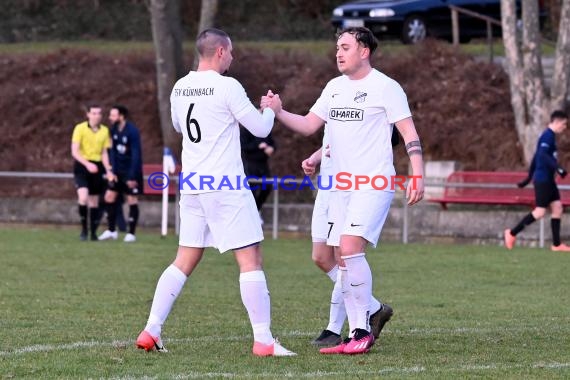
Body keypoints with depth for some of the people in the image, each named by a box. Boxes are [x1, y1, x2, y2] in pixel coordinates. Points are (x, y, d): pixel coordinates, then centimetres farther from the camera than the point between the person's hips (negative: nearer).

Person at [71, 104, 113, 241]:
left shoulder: (104, 131, 6)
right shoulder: (80, 128, -7)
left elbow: (104, 153, 12)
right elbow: (74, 151, -11)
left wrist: (108, 170, -1)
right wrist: (87, 164, -24)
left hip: (97, 167, 4)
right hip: (82, 165, -4)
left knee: (94, 201, 8)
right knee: (83, 196, -22)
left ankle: (93, 232, 16)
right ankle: (84, 228, -8)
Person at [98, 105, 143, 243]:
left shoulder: (132, 131, -18)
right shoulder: (114, 129, 1)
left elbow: (136, 155, -18)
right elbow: (113, 151, 7)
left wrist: (132, 177, -19)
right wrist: (112, 171, 0)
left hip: (131, 170, -6)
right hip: (119, 169, 6)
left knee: (132, 200, -1)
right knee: (109, 197, 3)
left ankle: (131, 233, 5)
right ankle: (111, 230, 12)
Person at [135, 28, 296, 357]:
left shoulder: (180, 88, 9)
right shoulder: (227, 87, -11)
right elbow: (260, 129, -5)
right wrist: (270, 110, 16)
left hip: (191, 183, 7)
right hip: (224, 185, -7)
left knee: (184, 262, 12)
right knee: (251, 259, -4)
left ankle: (151, 332, 6)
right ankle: (263, 340, -8)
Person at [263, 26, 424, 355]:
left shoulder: (385, 87, -7)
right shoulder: (335, 87, 14)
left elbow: (409, 133, -8)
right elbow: (309, 125, 14)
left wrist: (418, 176, -16)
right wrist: (279, 112, -4)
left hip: (374, 183, -8)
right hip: (342, 185, 8)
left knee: (350, 247, -20)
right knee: (342, 259, 5)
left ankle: (363, 330, -13)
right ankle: (357, 334, 12)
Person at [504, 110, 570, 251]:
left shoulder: (549, 135, 17)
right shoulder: (548, 136, -13)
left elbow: (537, 156, 23)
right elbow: (542, 155, -27)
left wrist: (529, 177, 27)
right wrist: (557, 167, -32)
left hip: (548, 180, 10)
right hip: (543, 179, -10)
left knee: (557, 207, 5)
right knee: (540, 211, -9)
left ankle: (556, 244, 6)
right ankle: (512, 233, 0)